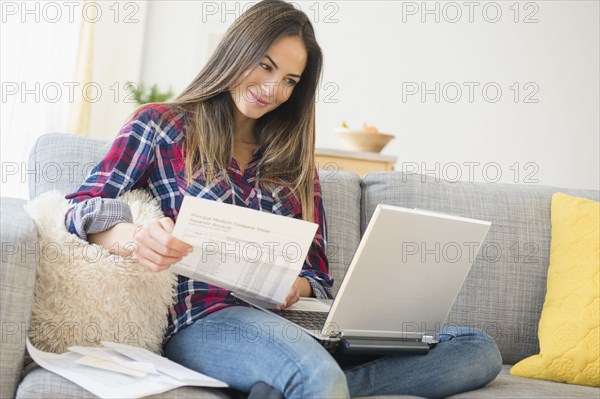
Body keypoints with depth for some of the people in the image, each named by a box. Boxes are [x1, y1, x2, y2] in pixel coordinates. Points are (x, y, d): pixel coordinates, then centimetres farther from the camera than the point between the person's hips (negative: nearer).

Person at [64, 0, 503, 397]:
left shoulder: (294, 160, 21)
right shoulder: (163, 125, 11)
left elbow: (319, 276, 18)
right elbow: (85, 207, -1)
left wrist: (296, 286, -7)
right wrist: (136, 238, -25)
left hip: (293, 321, 7)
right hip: (203, 317, -6)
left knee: (479, 348, -16)